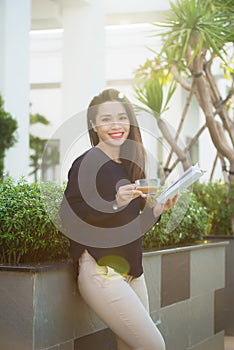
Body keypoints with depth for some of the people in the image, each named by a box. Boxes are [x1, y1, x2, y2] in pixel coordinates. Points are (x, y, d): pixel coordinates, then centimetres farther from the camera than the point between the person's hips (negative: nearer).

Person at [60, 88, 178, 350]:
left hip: (132, 271, 7)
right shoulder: (86, 163, -9)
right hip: (100, 271, -7)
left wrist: (158, 210, 2)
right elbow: (70, 218, -17)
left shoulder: (130, 166, 13)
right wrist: (115, 203, -26)